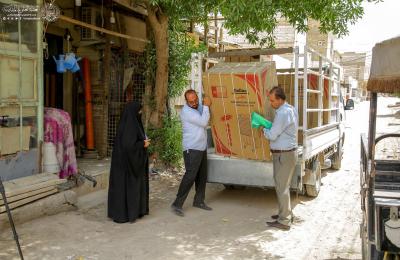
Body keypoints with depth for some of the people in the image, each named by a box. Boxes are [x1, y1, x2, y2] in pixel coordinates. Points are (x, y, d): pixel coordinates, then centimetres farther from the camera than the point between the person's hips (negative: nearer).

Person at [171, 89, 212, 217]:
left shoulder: (199, 107, 11)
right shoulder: (186, 111, -16)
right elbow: (203, 122, -21)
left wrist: (206, 105, 7)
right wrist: (206, 106, -11)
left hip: (202, 148, 9)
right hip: (192, 149, -9)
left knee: (202, 176, 12)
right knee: (190, 176, -14)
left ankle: (199, 201, 24)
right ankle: (177, 204, -8)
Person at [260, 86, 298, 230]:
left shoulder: (283, 113, -22)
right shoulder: (290, 109, 11)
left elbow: (272, 135, -19)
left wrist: (263, 130, -1)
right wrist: (269, 129, 6)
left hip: (283, 154, -10)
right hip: (288, 152, 10)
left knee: (281, 187, -2)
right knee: (283, 185, 20)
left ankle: (284, 221, 6)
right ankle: (286, 214, 32)